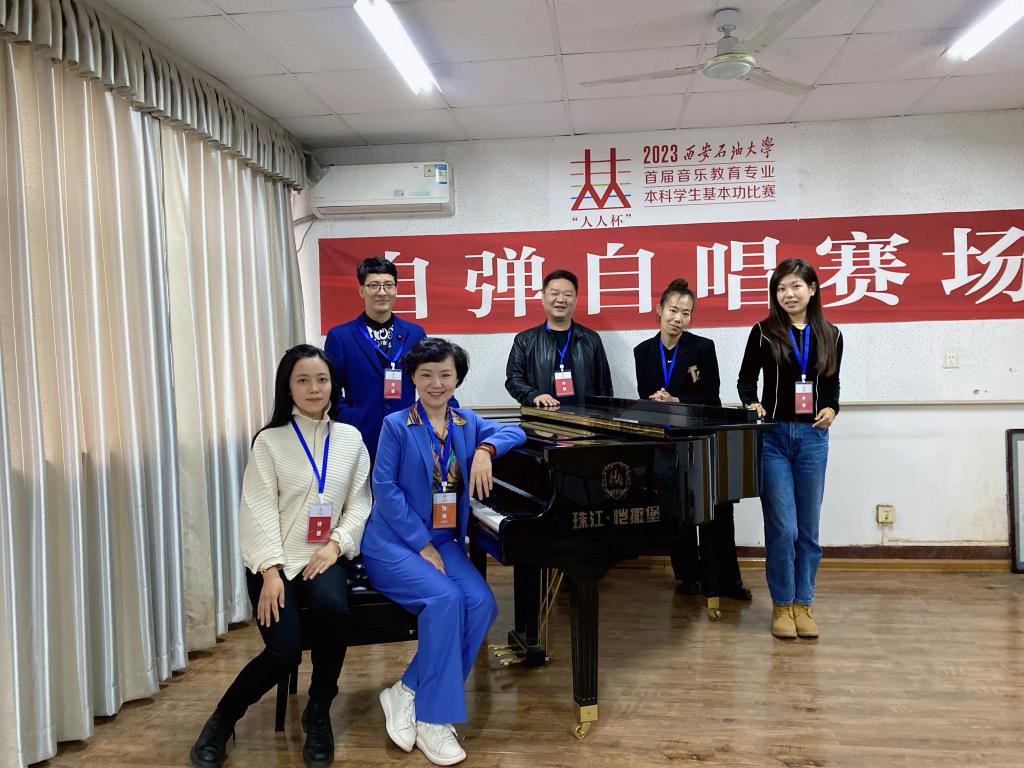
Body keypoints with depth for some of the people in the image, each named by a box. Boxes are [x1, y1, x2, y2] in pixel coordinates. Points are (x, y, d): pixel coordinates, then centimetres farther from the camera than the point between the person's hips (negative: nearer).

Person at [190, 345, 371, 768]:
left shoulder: (351, 439, 8)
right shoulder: (270, 441, 1)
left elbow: (360, 504, 6)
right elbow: (258, 510, -6)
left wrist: (337, 543, -12)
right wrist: (270, 571, -16)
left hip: (323, 557, 2)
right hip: (275, 561, -1)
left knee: (332, 609, -32)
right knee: (283, 653, -20)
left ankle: (318, 714, -5)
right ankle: (222, 720, 12)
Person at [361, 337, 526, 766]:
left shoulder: (466, 424, 10)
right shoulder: (396, 426, -3)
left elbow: (515, 431, 7)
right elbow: (385, 489, -10)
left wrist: (485, 449, -15)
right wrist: (421, 544, -15)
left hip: (443, 541, 5)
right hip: (394, 543, -5)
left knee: (482, 603, -21)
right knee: (445, 598, -29)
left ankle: (406, 694, -9)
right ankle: (431, 718, -12)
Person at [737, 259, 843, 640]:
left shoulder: (830, 335, 6)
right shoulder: (764, 332, -1)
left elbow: (832, 384, 15)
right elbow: (746, 379, 6)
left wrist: (831, 410, -4)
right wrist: (753, 404, -13)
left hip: (812, 437, 3)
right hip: (773, 436, -2)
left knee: (808, 528, 9)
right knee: (782, 527, -3)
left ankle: (803, 604, 22)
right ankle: (782, 605, 14)